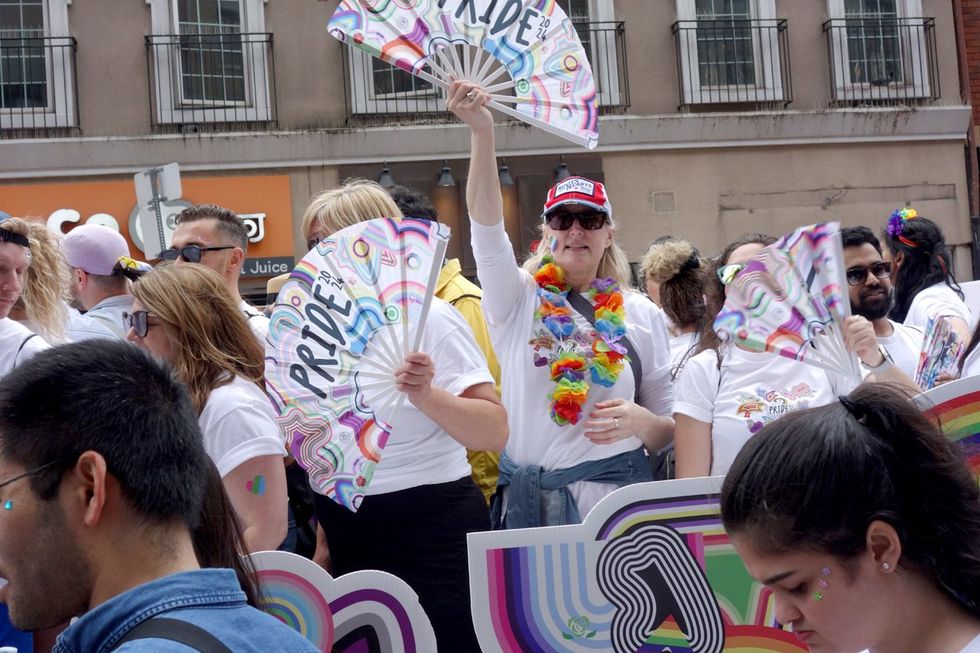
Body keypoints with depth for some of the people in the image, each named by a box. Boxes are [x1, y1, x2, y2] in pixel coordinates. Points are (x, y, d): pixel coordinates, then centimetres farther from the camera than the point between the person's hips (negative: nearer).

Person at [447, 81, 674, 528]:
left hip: (615, 496, 1)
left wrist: (640, 422, -12)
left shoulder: (643, 315, 8)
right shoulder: (518, 300, 5)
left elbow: (668, 431, 12)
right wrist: (481, 133, -26)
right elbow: (487, 225, -13)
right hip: (526, 502, 0)